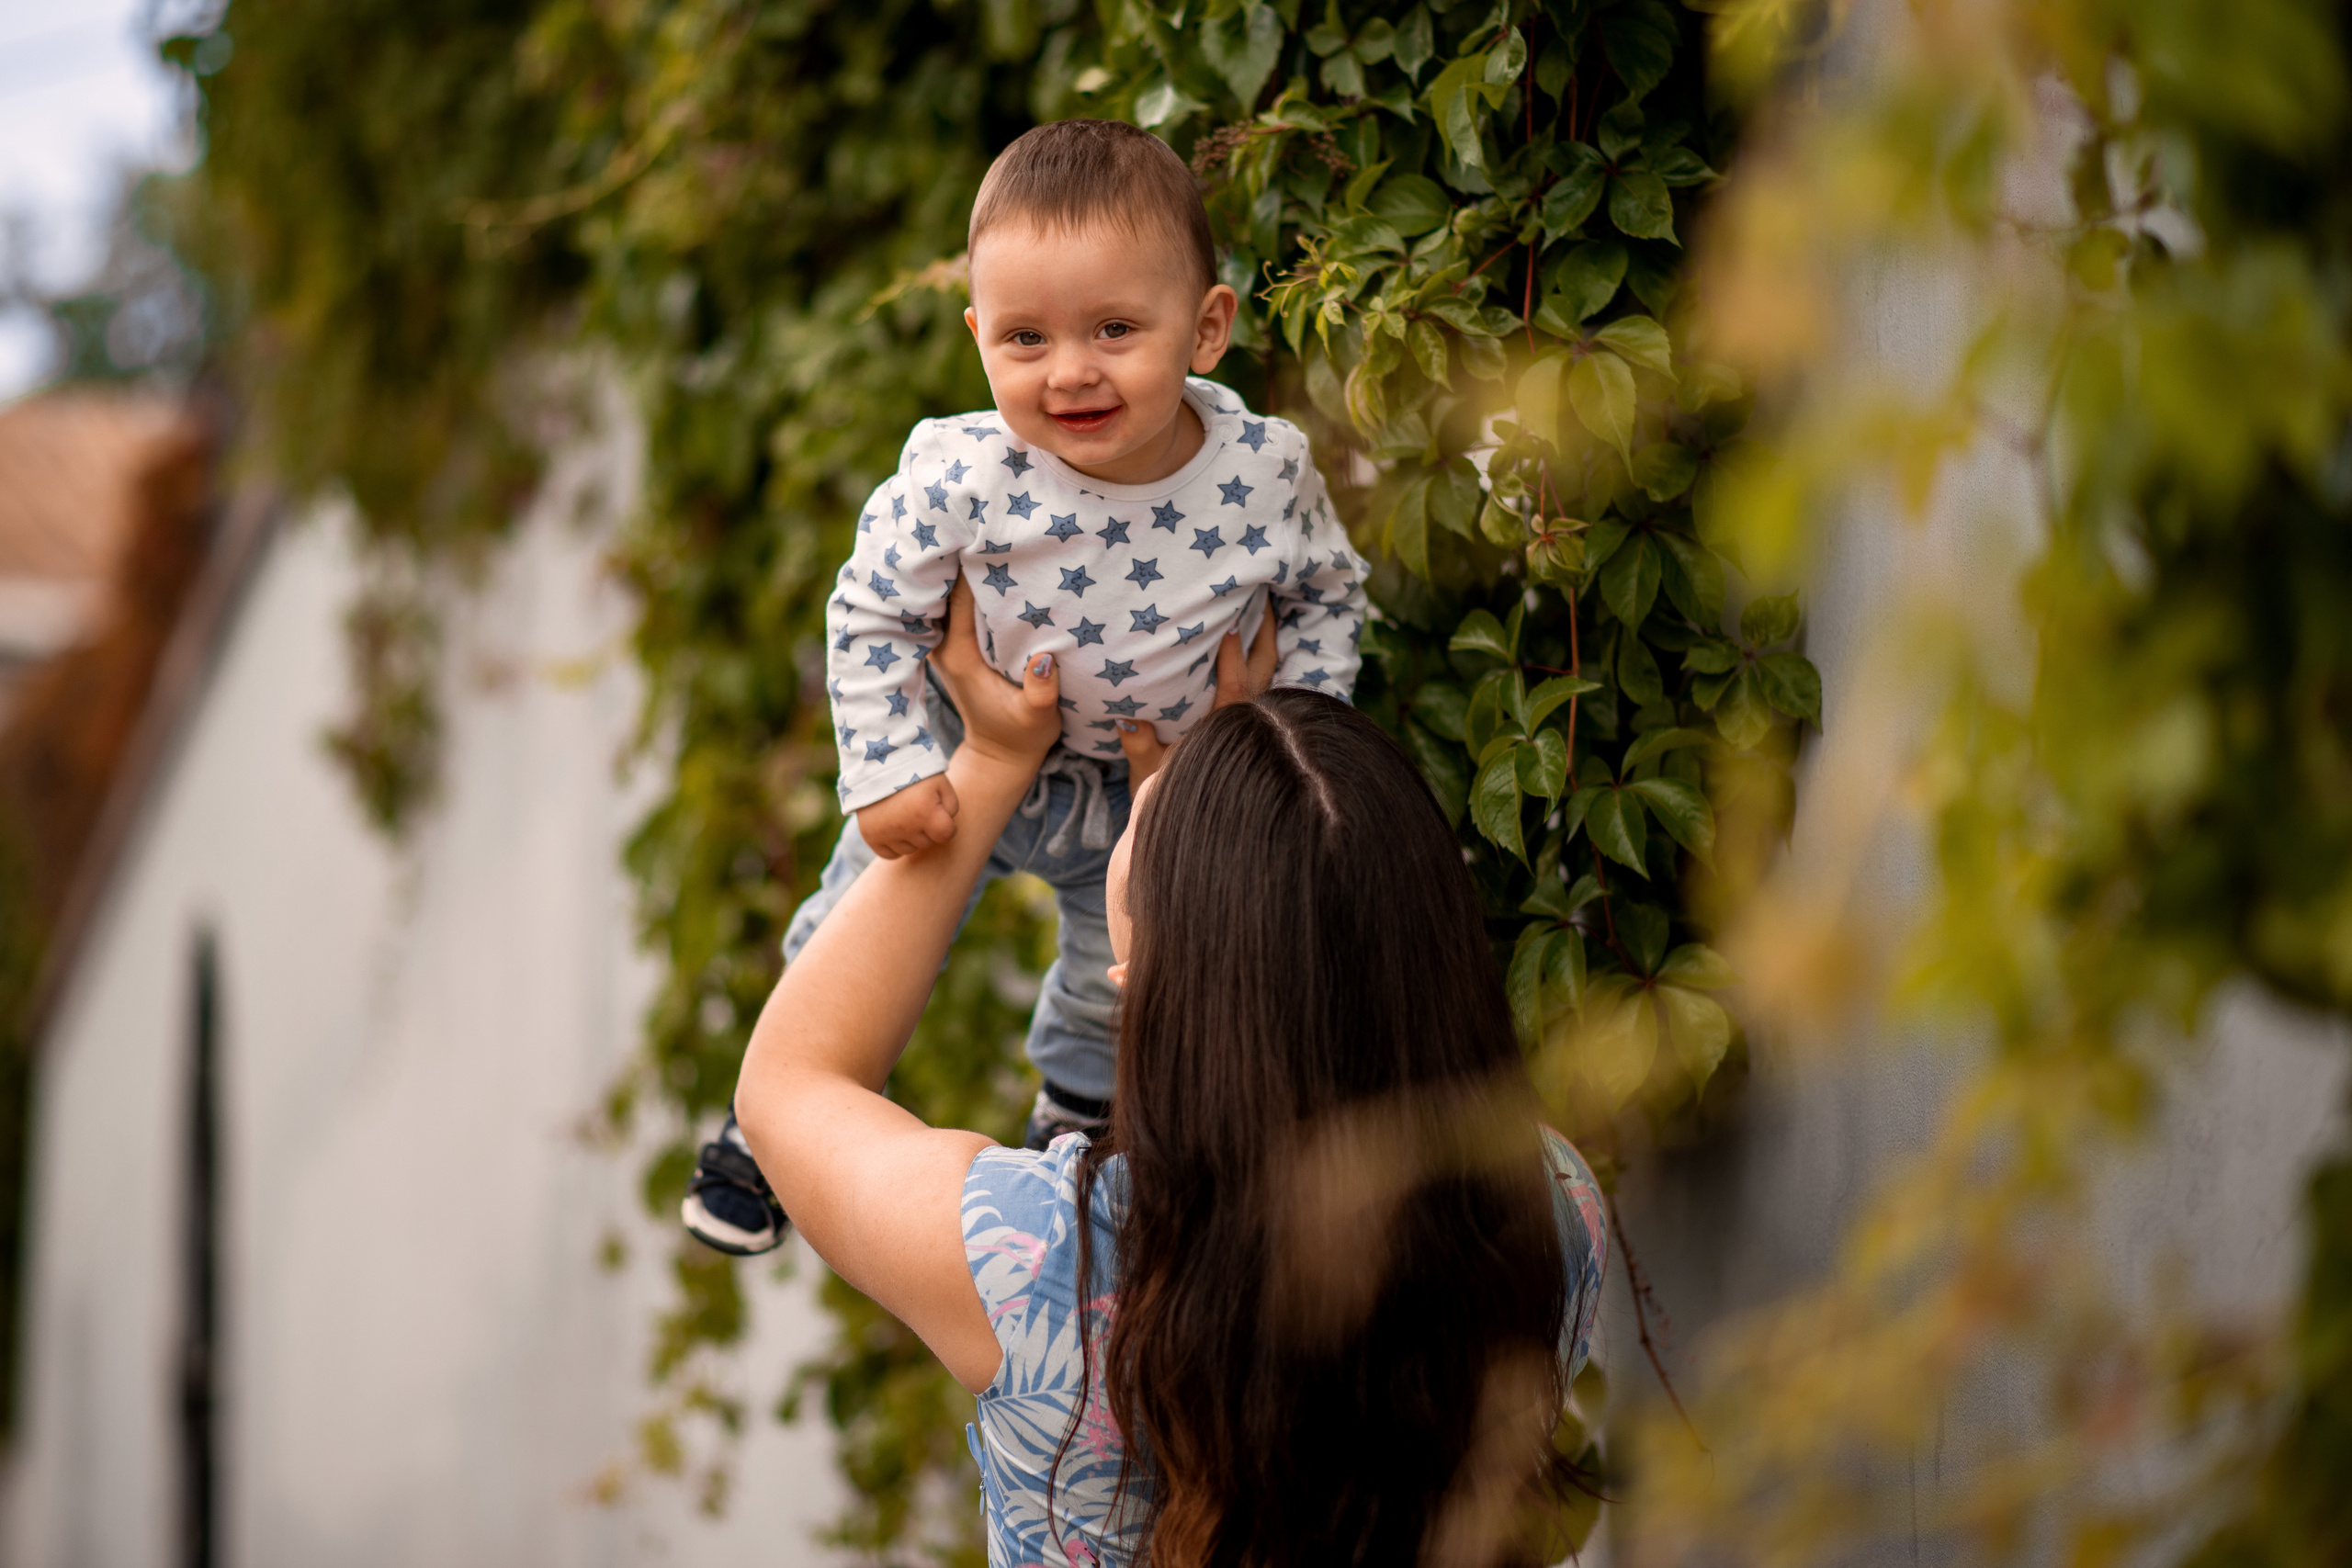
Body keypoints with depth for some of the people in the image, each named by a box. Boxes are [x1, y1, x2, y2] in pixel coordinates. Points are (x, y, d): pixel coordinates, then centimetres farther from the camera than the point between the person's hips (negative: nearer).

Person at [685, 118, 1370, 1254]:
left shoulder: (1266, 474, -29)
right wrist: (888, 770, -23)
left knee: (1116, 988, 25)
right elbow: (871, 613, -19)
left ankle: (1070, 1125, 58)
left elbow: (1326, 595, -7)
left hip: (1154, 790, 2)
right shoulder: (962, 479, -36)